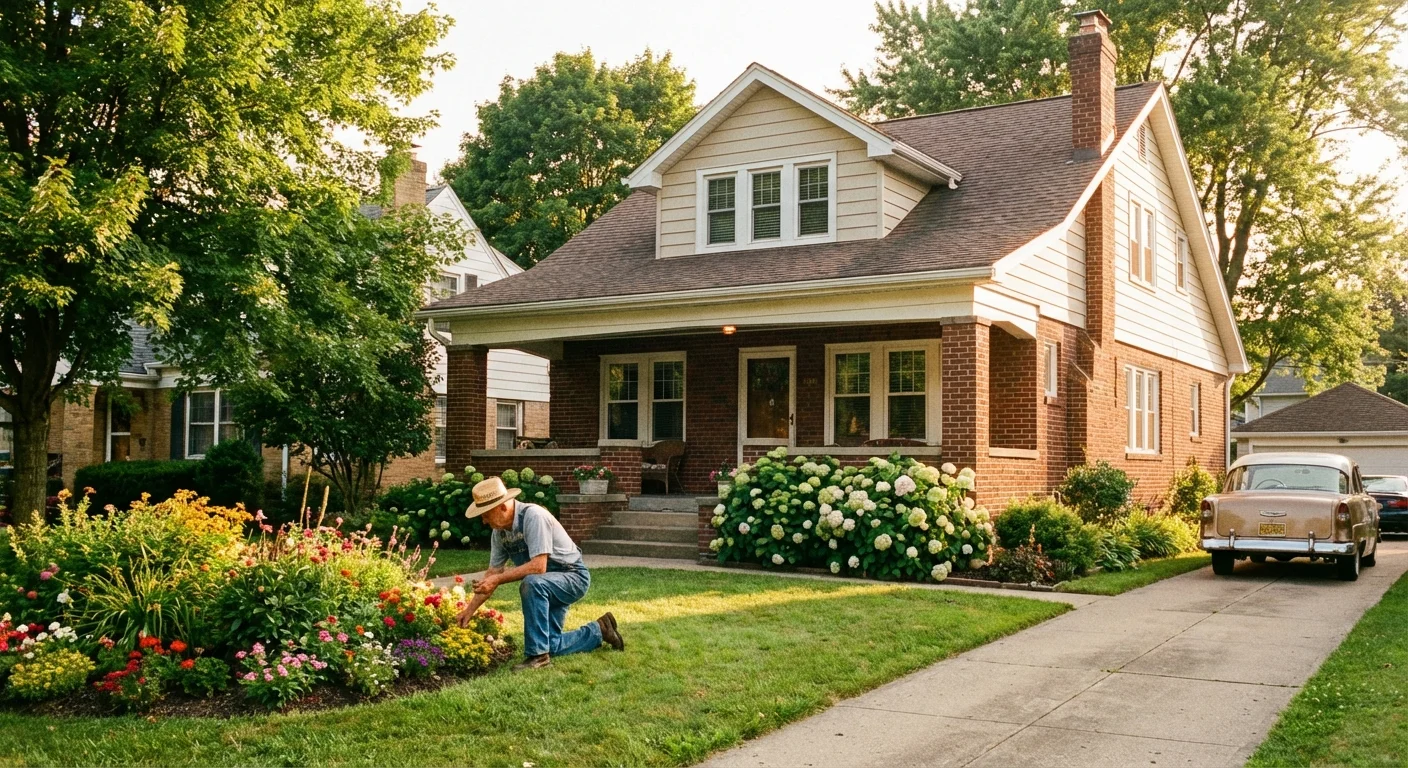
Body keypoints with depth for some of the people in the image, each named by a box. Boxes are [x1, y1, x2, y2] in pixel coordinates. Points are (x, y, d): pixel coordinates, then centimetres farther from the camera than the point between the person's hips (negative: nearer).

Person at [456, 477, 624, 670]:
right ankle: (598, 631, 25)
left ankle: (537, 654, -27)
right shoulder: (499, 532, -3)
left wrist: (499, 579, -32)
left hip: (573, 576, -9)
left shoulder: (533, 516, -27)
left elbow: (538, 567, -33)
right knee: (549, 645, 2)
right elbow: (493, 572, 5)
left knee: (530, 584, -37)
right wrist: (470, 610, 4)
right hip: (546, 586, 9)